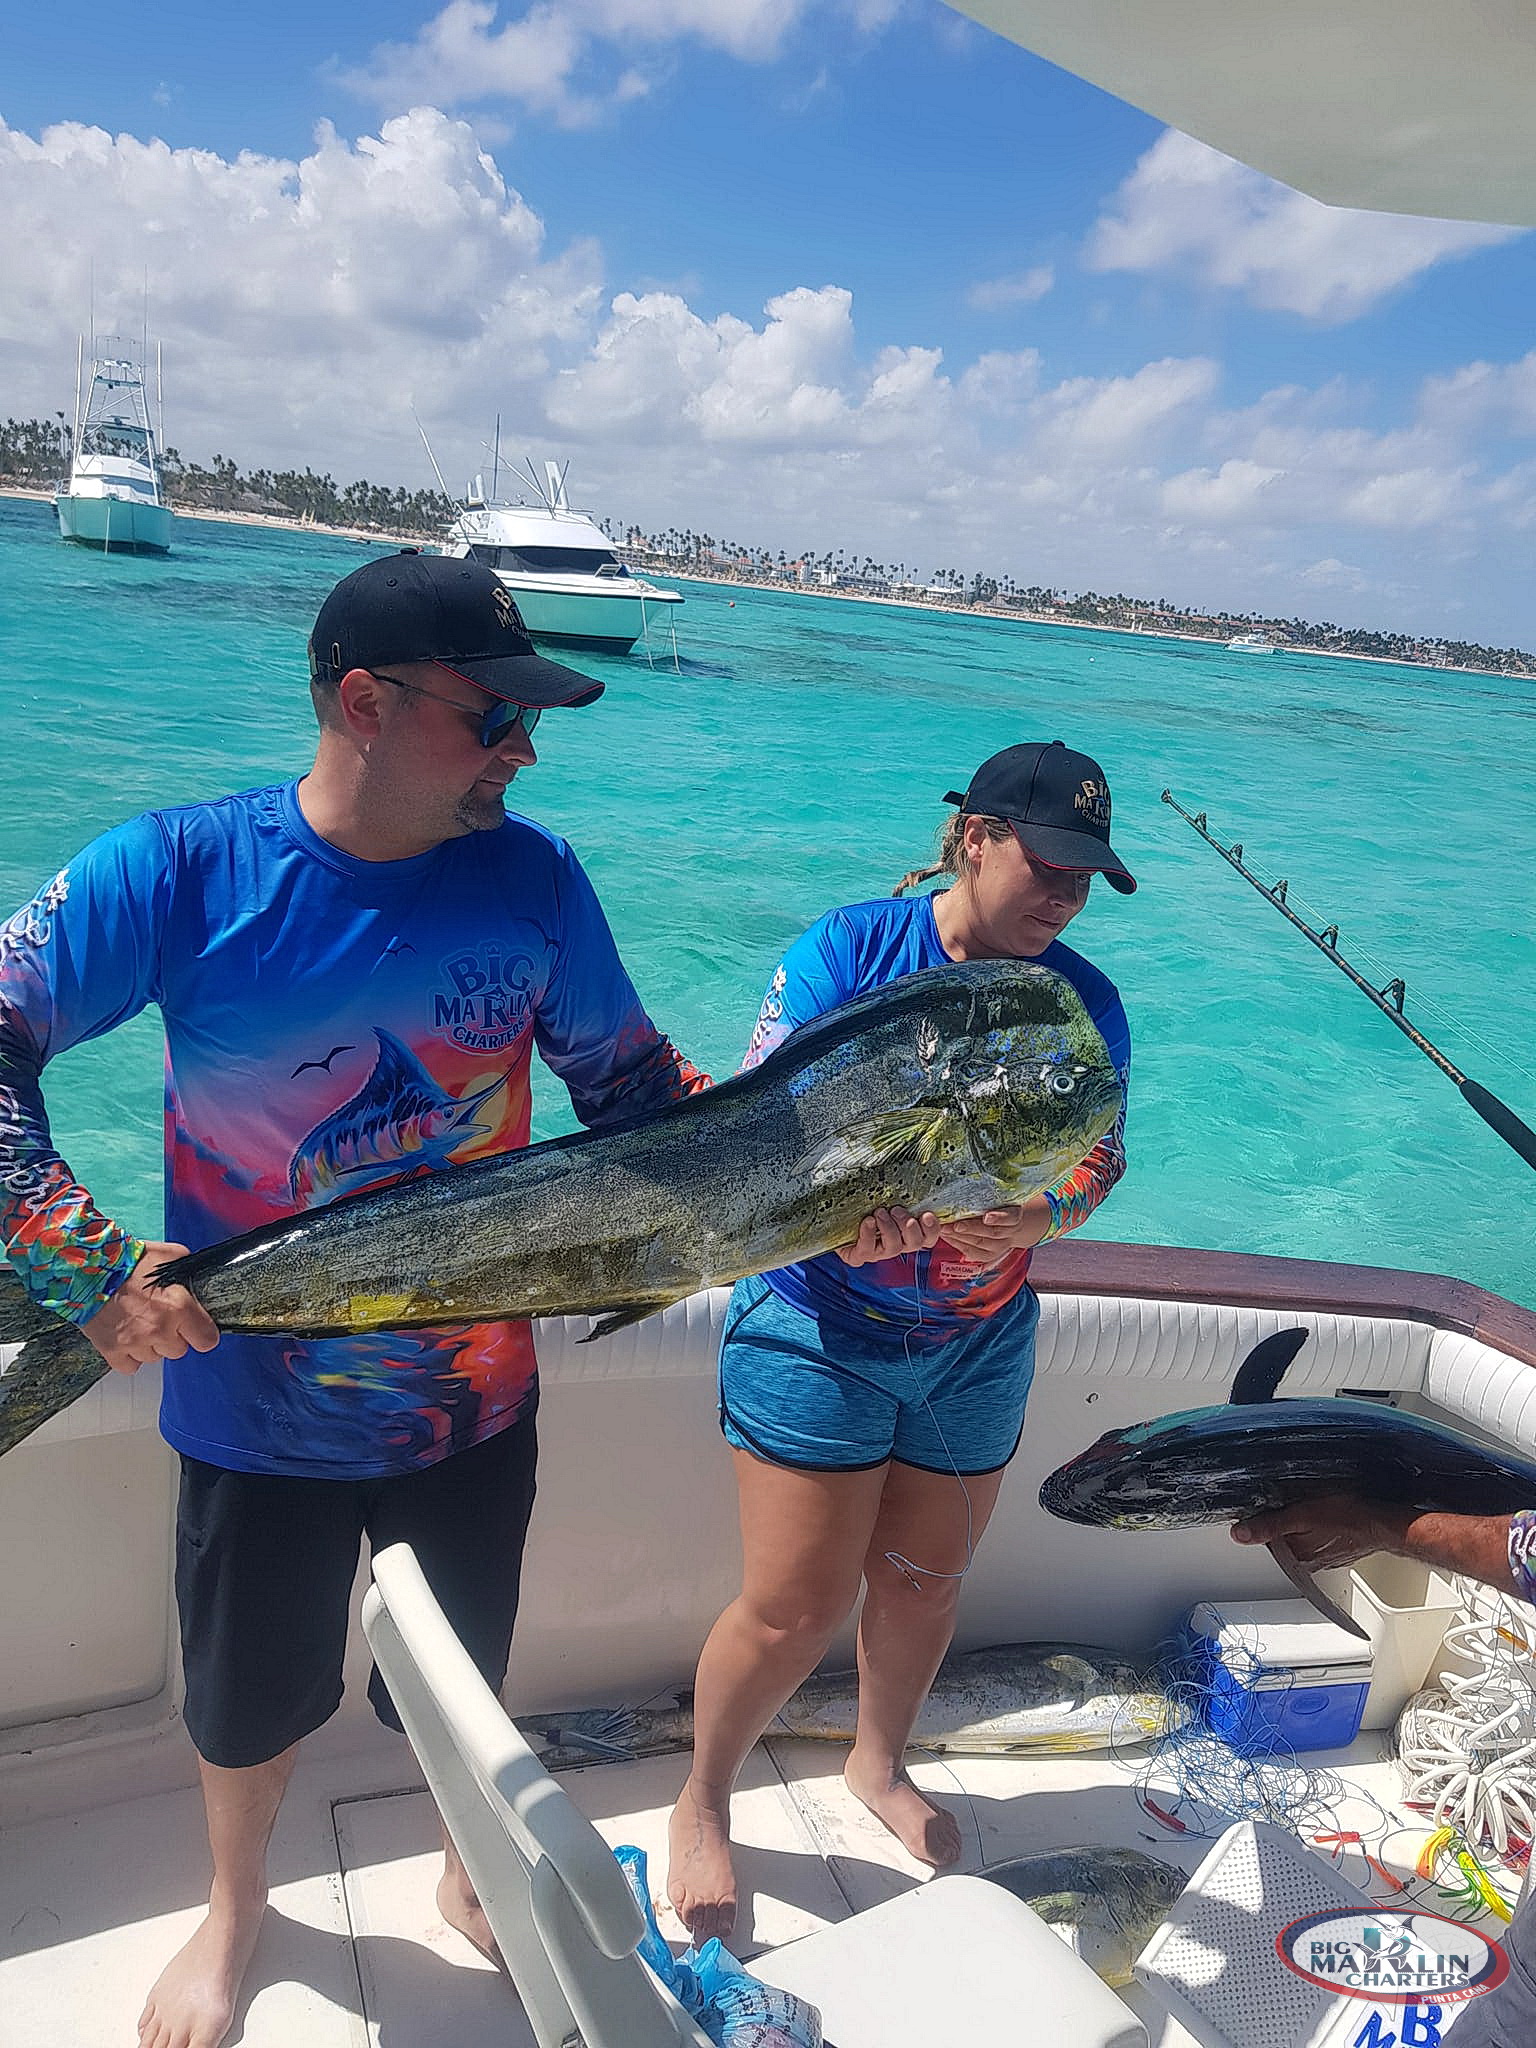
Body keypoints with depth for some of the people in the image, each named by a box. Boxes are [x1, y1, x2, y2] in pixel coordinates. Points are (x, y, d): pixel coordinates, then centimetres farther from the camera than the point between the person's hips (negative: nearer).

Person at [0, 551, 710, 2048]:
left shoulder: (531, 877, -11)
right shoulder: (183, 871, -18)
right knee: (249, 1696, 23)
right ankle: (234, 1911, 57)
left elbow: (632, 1083, -3)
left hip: (475, 1402, 2)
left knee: (469, 1680, 25)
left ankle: (471, 1872, 57)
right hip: (258, 1411, -1)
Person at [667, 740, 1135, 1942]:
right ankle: (702, 1807, 28)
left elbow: (1088, 1175, -10)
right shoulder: (846, 954, -14)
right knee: (796, 1606, -1)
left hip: (977, 1345, 4)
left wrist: (1024, 1217, -33)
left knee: (926, 1579, 19)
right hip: (817, 1330, -4)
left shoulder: (1084, 1004, -2)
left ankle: (880, 1766, 49)